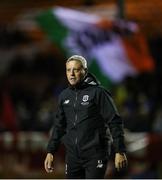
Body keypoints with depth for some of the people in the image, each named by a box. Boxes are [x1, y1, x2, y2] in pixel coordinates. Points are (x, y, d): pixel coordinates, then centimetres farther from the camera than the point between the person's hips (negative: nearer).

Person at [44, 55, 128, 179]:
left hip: (95, 155, -6)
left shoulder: (98, 92, -7)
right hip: (73, 155, 6)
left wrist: (120, 151, -15)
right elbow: (59, 126, 20)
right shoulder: (64, 96, 11)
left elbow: (115, 122, -9)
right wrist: (50, 152, 15)